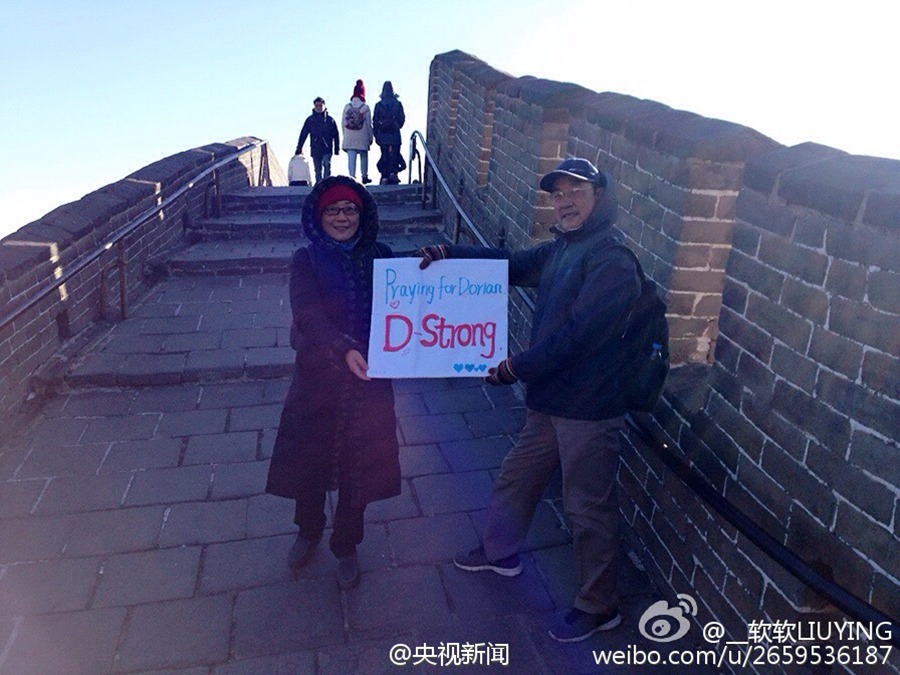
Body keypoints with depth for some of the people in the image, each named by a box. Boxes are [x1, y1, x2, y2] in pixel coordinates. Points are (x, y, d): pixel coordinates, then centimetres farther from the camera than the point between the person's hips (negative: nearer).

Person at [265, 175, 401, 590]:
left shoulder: (380, 257, 0)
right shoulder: (307, 261, -7)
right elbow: (308, 315, -23)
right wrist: (344, 349, -39)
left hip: (368, 383, 1)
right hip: (317, 380, -1)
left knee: (357, 469, 11)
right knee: (309, 461, 16)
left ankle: (346, 547, 36)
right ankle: (308, 532, 46)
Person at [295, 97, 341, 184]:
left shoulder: (329, 119, 6)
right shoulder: (310, 119, 9)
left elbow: (335, 135, 8)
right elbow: (303, 134, 11)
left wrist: (337, 149, 3)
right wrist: (299, 148, 6)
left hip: (327, 148, -2)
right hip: (315, 149, 2)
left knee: (327, 165, -22)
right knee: (317, 170, 6)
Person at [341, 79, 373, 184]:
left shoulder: (347, 107, 2)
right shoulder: (365, 107, -5)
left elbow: (343, 123, 6)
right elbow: (369, 124, -2)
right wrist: (370, 137, 7)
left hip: (349, 138, 1)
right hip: (362, 138, -1)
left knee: (351, 158, -1)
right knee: (364, 157, 13)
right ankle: (364, 177, 18)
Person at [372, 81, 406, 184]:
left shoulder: (378, 105, 3)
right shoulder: (397, 104, 0)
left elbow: (375, 121, 4)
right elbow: (402, 119, 3)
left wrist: (376, 135, 10)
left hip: (382, 136, 1)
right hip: (394, 135, -1)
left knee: (384, 155, 6)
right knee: (394, 154, 6)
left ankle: (384, 177, 2)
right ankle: (392, 172, -9)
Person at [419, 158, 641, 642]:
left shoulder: (612, 261, -18)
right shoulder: (562, 248, 10)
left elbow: (577, 335, -25)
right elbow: (511, 264, 14)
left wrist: (518, 368, -20)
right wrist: (449, 253, 1)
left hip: (589, 408, -9)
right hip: (549, 400, 9)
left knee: (588, 508, 6)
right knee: (516, 476, 23)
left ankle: (599, 607, 28)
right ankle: (500, 552, 48)